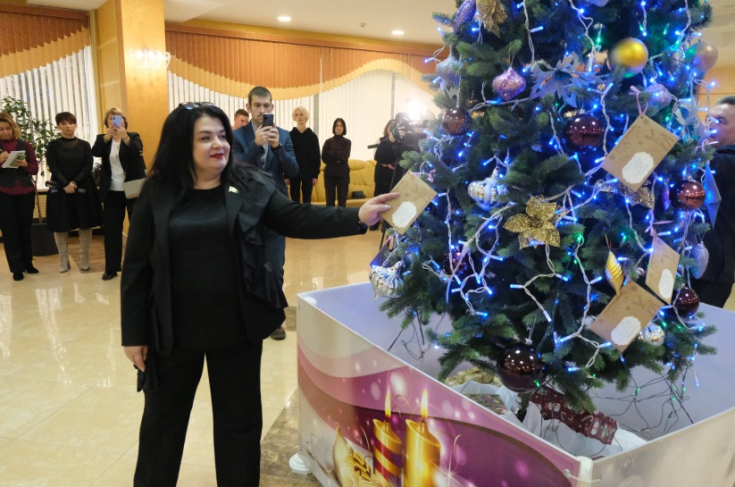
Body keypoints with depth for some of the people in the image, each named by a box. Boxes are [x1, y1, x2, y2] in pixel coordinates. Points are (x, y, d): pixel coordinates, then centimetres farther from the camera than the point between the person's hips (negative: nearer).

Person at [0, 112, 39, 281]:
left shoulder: (25, 145, 4)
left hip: (26, 193, 1)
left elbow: (35, 169, 3)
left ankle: (28, 263, 21)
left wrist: (25, 164, -17)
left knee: (25, 229, 9)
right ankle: (16, 268, 6)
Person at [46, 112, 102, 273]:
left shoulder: (84, 145, 5)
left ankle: (85, 258, 12)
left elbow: (88, 167, -3)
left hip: (83, 189, 0)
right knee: (60, 225, 2)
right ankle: (63, 259, 12)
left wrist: (75, 183, -14)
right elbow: (53, 168, -4)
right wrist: (65, 185, -17)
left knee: (85, 224, 2)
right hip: (60, 189, 0)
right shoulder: (53, 145, 4)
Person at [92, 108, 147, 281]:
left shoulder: (133, 136, 1)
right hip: (112, 192, 3)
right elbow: (95, 152, -14)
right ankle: (111, 268, 15)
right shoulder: (103, 138, 6)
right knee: (111, 230, 6)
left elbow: (138, 151, -20)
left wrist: (125, 138, -39)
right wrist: (107, 136, -31)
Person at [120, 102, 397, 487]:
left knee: (239, 419, 17)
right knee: (162, 420, 19)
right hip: (174, 332, 0)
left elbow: (297, 219, -8)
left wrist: (357, 217, -21)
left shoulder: (251, 185, -2)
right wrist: (134, 333, -2)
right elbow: (137, 268, -2)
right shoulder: (157, 193, -4)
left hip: (238, 328, 0)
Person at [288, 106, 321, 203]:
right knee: (295, 200, 4)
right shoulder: (290, 135, 1)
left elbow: (317, 156, 2)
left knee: (307, 200, 5)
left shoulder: (312, 136, 2)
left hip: (308, 173, 0)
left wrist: (316, 175, -3)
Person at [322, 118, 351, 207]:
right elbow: (324, 158, -4)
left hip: (343, 173, 0)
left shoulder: (347, 142, 6)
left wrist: (331, 153, -6)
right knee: (330, 199, 1)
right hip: (330, 173, 0)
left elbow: (345, 156, -10)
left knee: (342, 199, 1)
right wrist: (338, 159, -10)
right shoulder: (328, 141, 6)